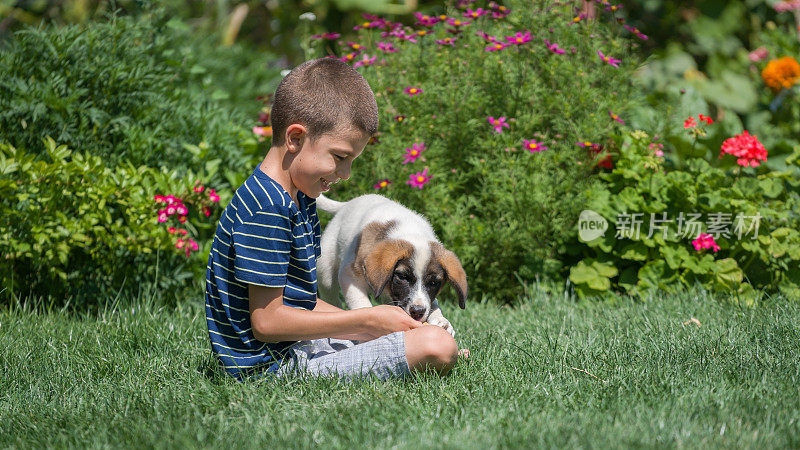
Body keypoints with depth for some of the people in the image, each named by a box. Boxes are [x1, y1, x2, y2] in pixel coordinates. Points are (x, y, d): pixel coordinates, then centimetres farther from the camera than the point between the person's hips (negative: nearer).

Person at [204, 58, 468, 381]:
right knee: (437, 346, -21)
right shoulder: (268, 209, -21)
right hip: (274, 364, -11)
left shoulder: (298, 199, 13)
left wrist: (375, 323, 2)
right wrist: (367, 320, -16)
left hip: (299, 345, 11)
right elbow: (266, 321, -24)